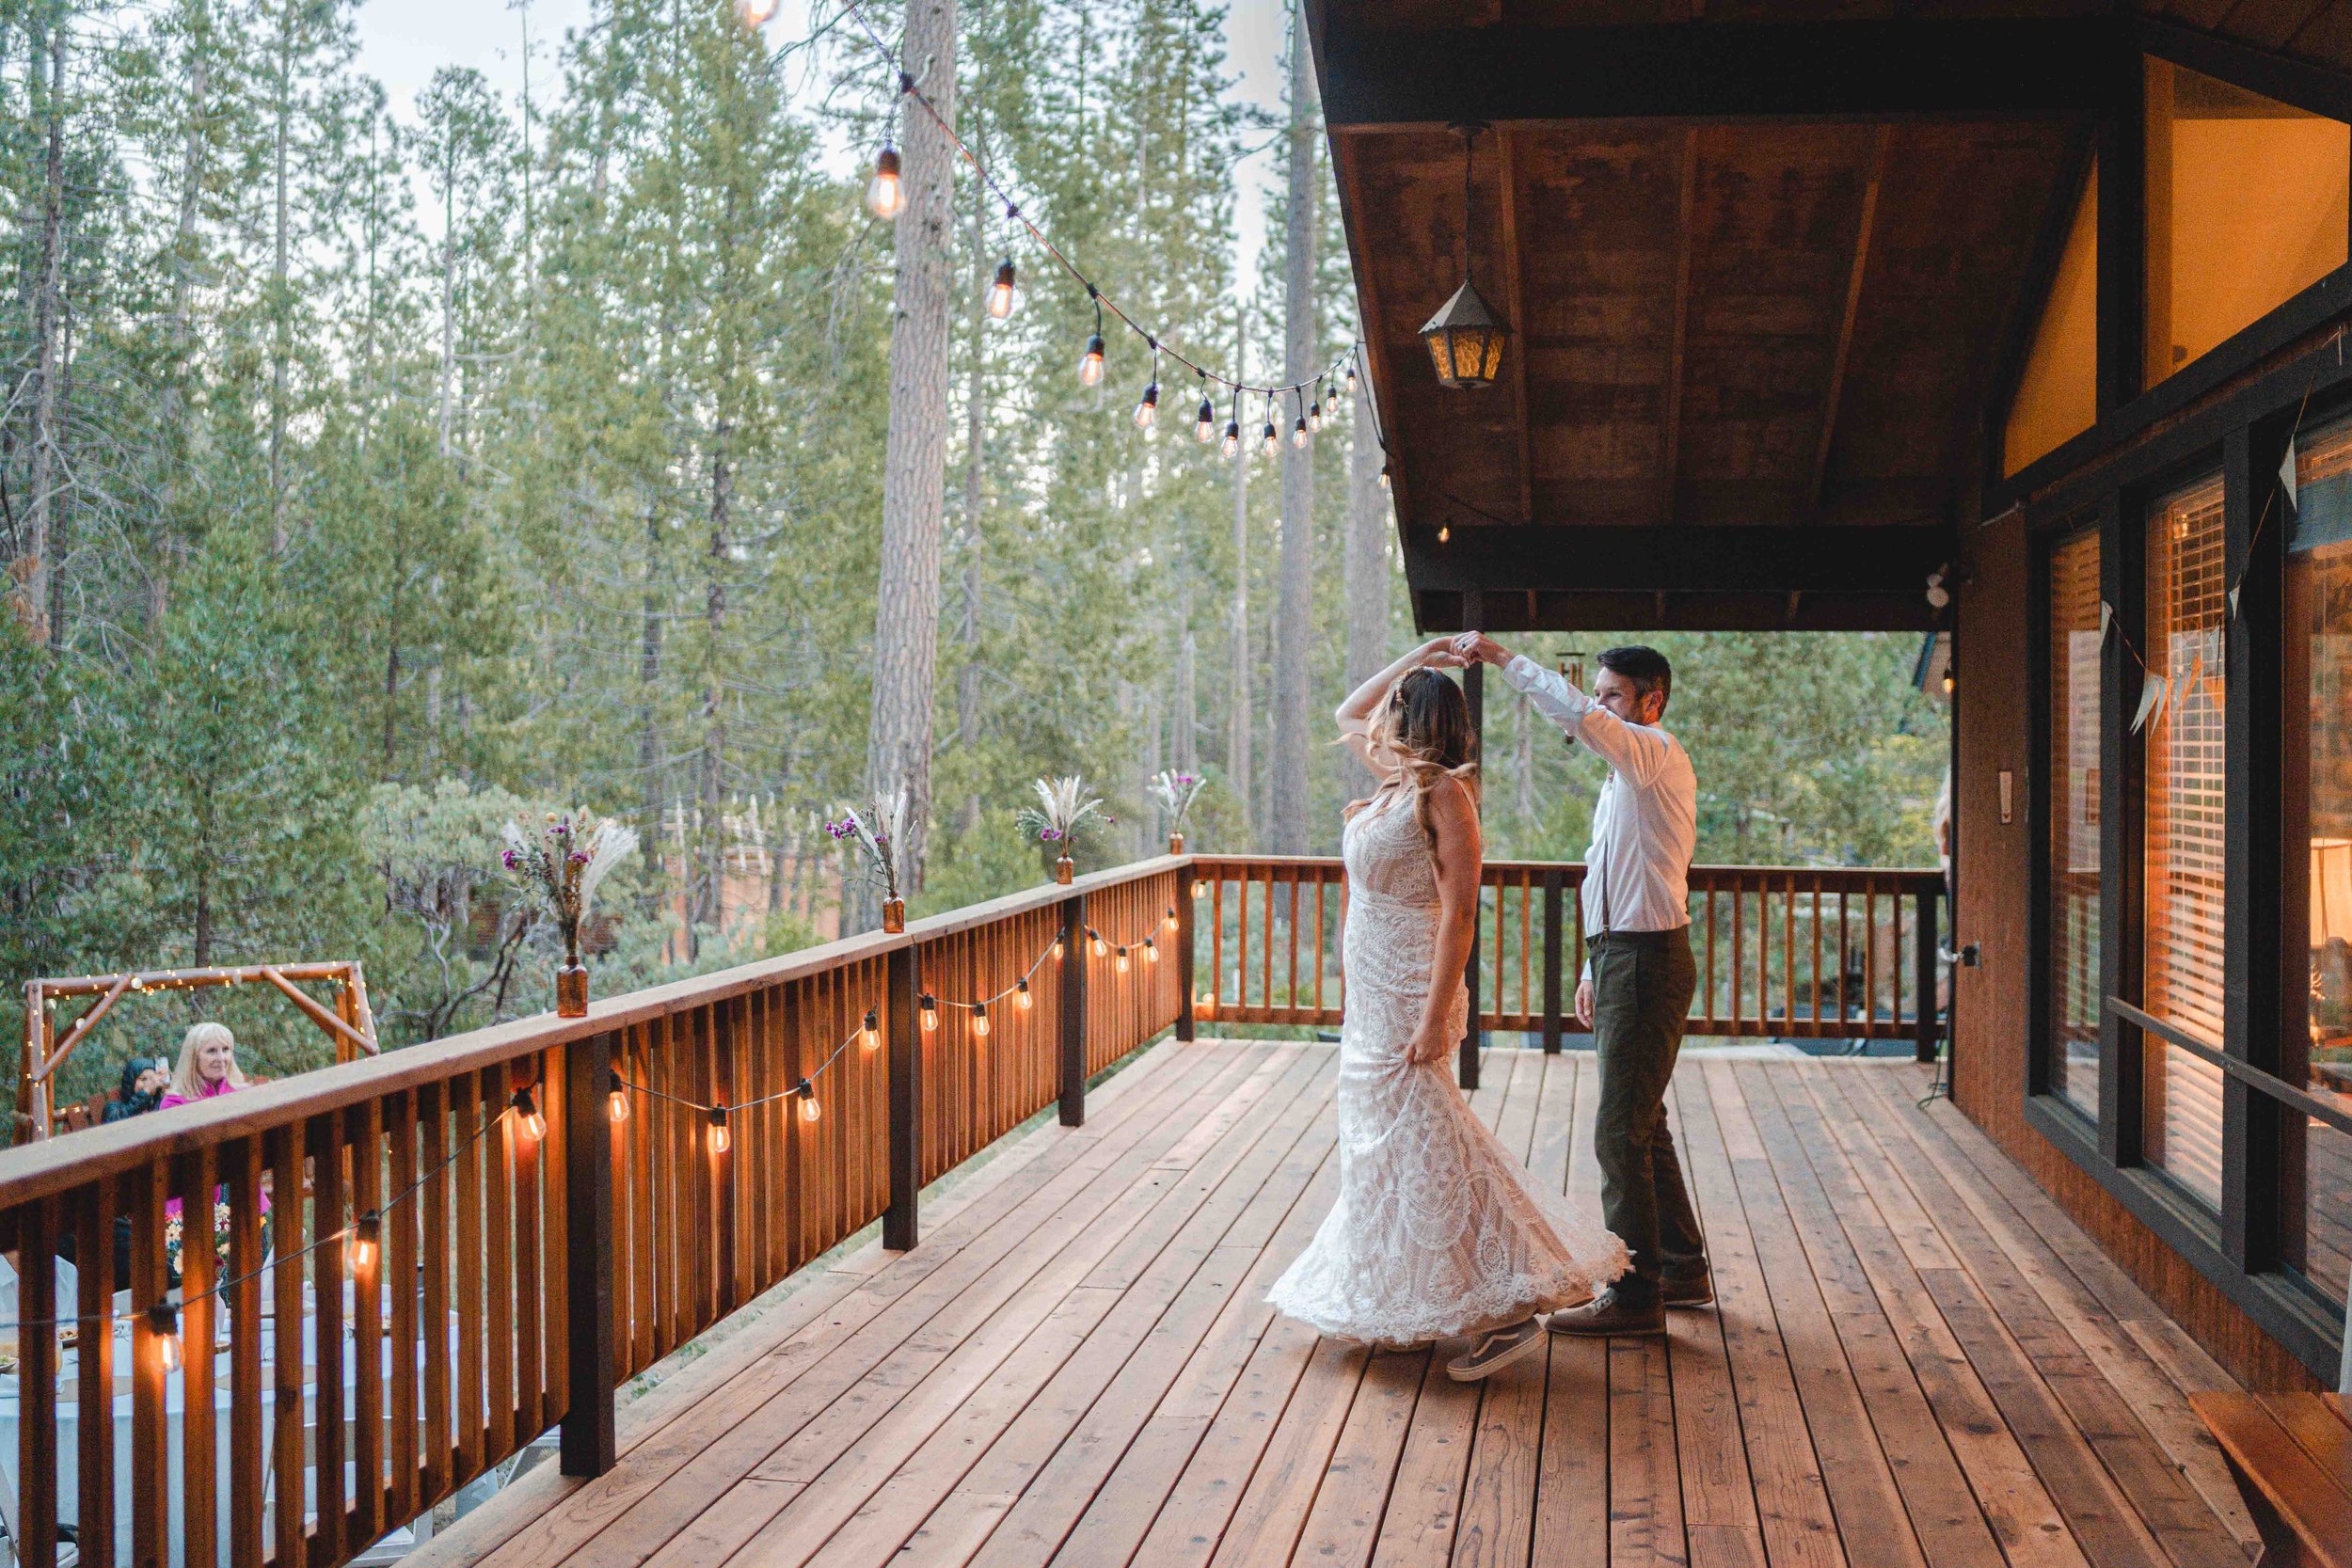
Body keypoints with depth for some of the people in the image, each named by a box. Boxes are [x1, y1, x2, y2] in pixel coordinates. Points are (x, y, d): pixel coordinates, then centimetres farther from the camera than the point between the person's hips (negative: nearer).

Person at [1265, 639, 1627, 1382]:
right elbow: (1348, 716, 28)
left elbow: (1459, 910, -20)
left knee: (1421, 1150, -8)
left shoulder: (1443, 794, -15)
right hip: (1372, 996, 9)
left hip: (1408, 996, -9)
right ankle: (1406, 1306, 24)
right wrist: (1413, 658, 18)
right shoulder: (1396, 783, 10)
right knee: (1382, 1144, 13)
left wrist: (1434, 1017, -24)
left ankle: (1507, 1310, -3)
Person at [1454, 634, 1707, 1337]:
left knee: (1620, 1132, -7)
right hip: (1619, 957, 10)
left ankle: (1635, 1296, 0)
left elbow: (1579, 718, -30)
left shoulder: (1660, 754, -11)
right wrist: (1592, 971, 21)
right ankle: (1682, 1266, 29)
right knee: (1643, 1123, 17)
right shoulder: (1623, 776, 19)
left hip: (1648, 962, -10)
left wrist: (1501, 656, -24)